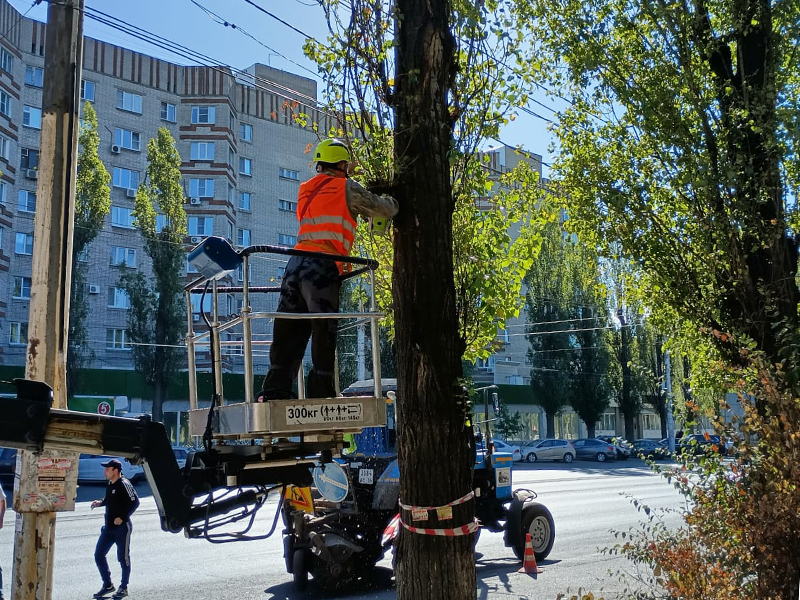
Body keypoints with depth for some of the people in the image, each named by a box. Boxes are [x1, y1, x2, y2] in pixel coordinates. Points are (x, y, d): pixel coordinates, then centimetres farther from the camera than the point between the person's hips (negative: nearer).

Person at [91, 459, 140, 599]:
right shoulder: (110, 485, 10)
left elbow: (135, 502, -19)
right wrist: (100, 502, 4)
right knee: (99, 555, 7)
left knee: (123, 557, 2)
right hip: (109, 527, 9)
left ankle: (124, 587, 15)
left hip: (122, 527, -9)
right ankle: (107, 585, 21)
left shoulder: (124, 484, -15)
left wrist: (122, 517, -22)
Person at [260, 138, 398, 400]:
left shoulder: (306, 190, 21)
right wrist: (391, 201, 31)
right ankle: (321, 394, -1)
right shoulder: (346, 188, 3)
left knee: (289, 334, 9)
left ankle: (274, 392, 8)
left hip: (295, 264, 6)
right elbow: (385, 209, 9)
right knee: (323, 335, -2)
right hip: (322, 267, -6)